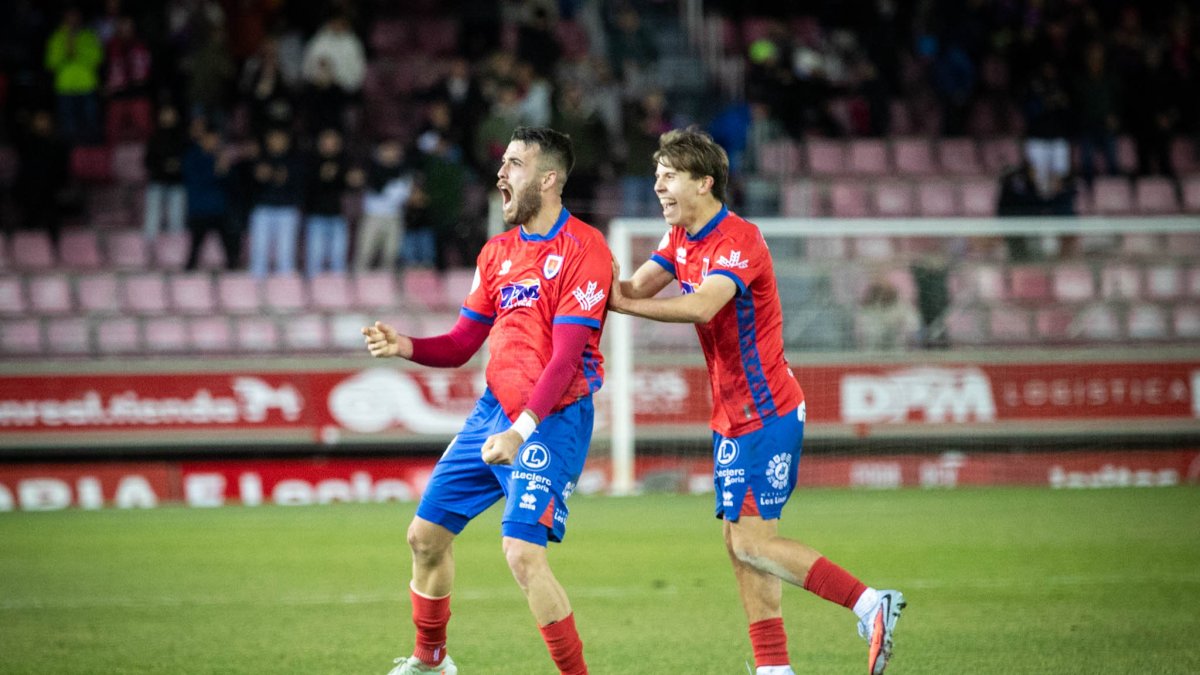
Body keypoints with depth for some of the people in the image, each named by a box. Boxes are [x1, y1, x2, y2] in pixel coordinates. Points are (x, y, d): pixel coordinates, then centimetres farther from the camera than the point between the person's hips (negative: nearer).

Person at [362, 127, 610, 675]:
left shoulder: (582, 248, -12)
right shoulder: (498, 251, 12)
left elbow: (566, 357, -19)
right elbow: (460, 345, 15)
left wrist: (522, 430, -28)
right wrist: (404, 346, -5)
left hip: (551, 419, -8)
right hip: (494, 408, 8)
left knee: (523, 553, -21)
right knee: (426, 536, 10)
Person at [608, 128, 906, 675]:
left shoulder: (739, 240, -18)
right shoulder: (681, 239, 11)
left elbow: (701, 306, -33)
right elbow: (635, 289, 2)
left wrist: (621, 302, -28)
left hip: (766, 414, -9)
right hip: (732, 417, 9)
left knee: (752, 542, -13)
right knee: (739, 544, 6)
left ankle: (869, 604, -8)